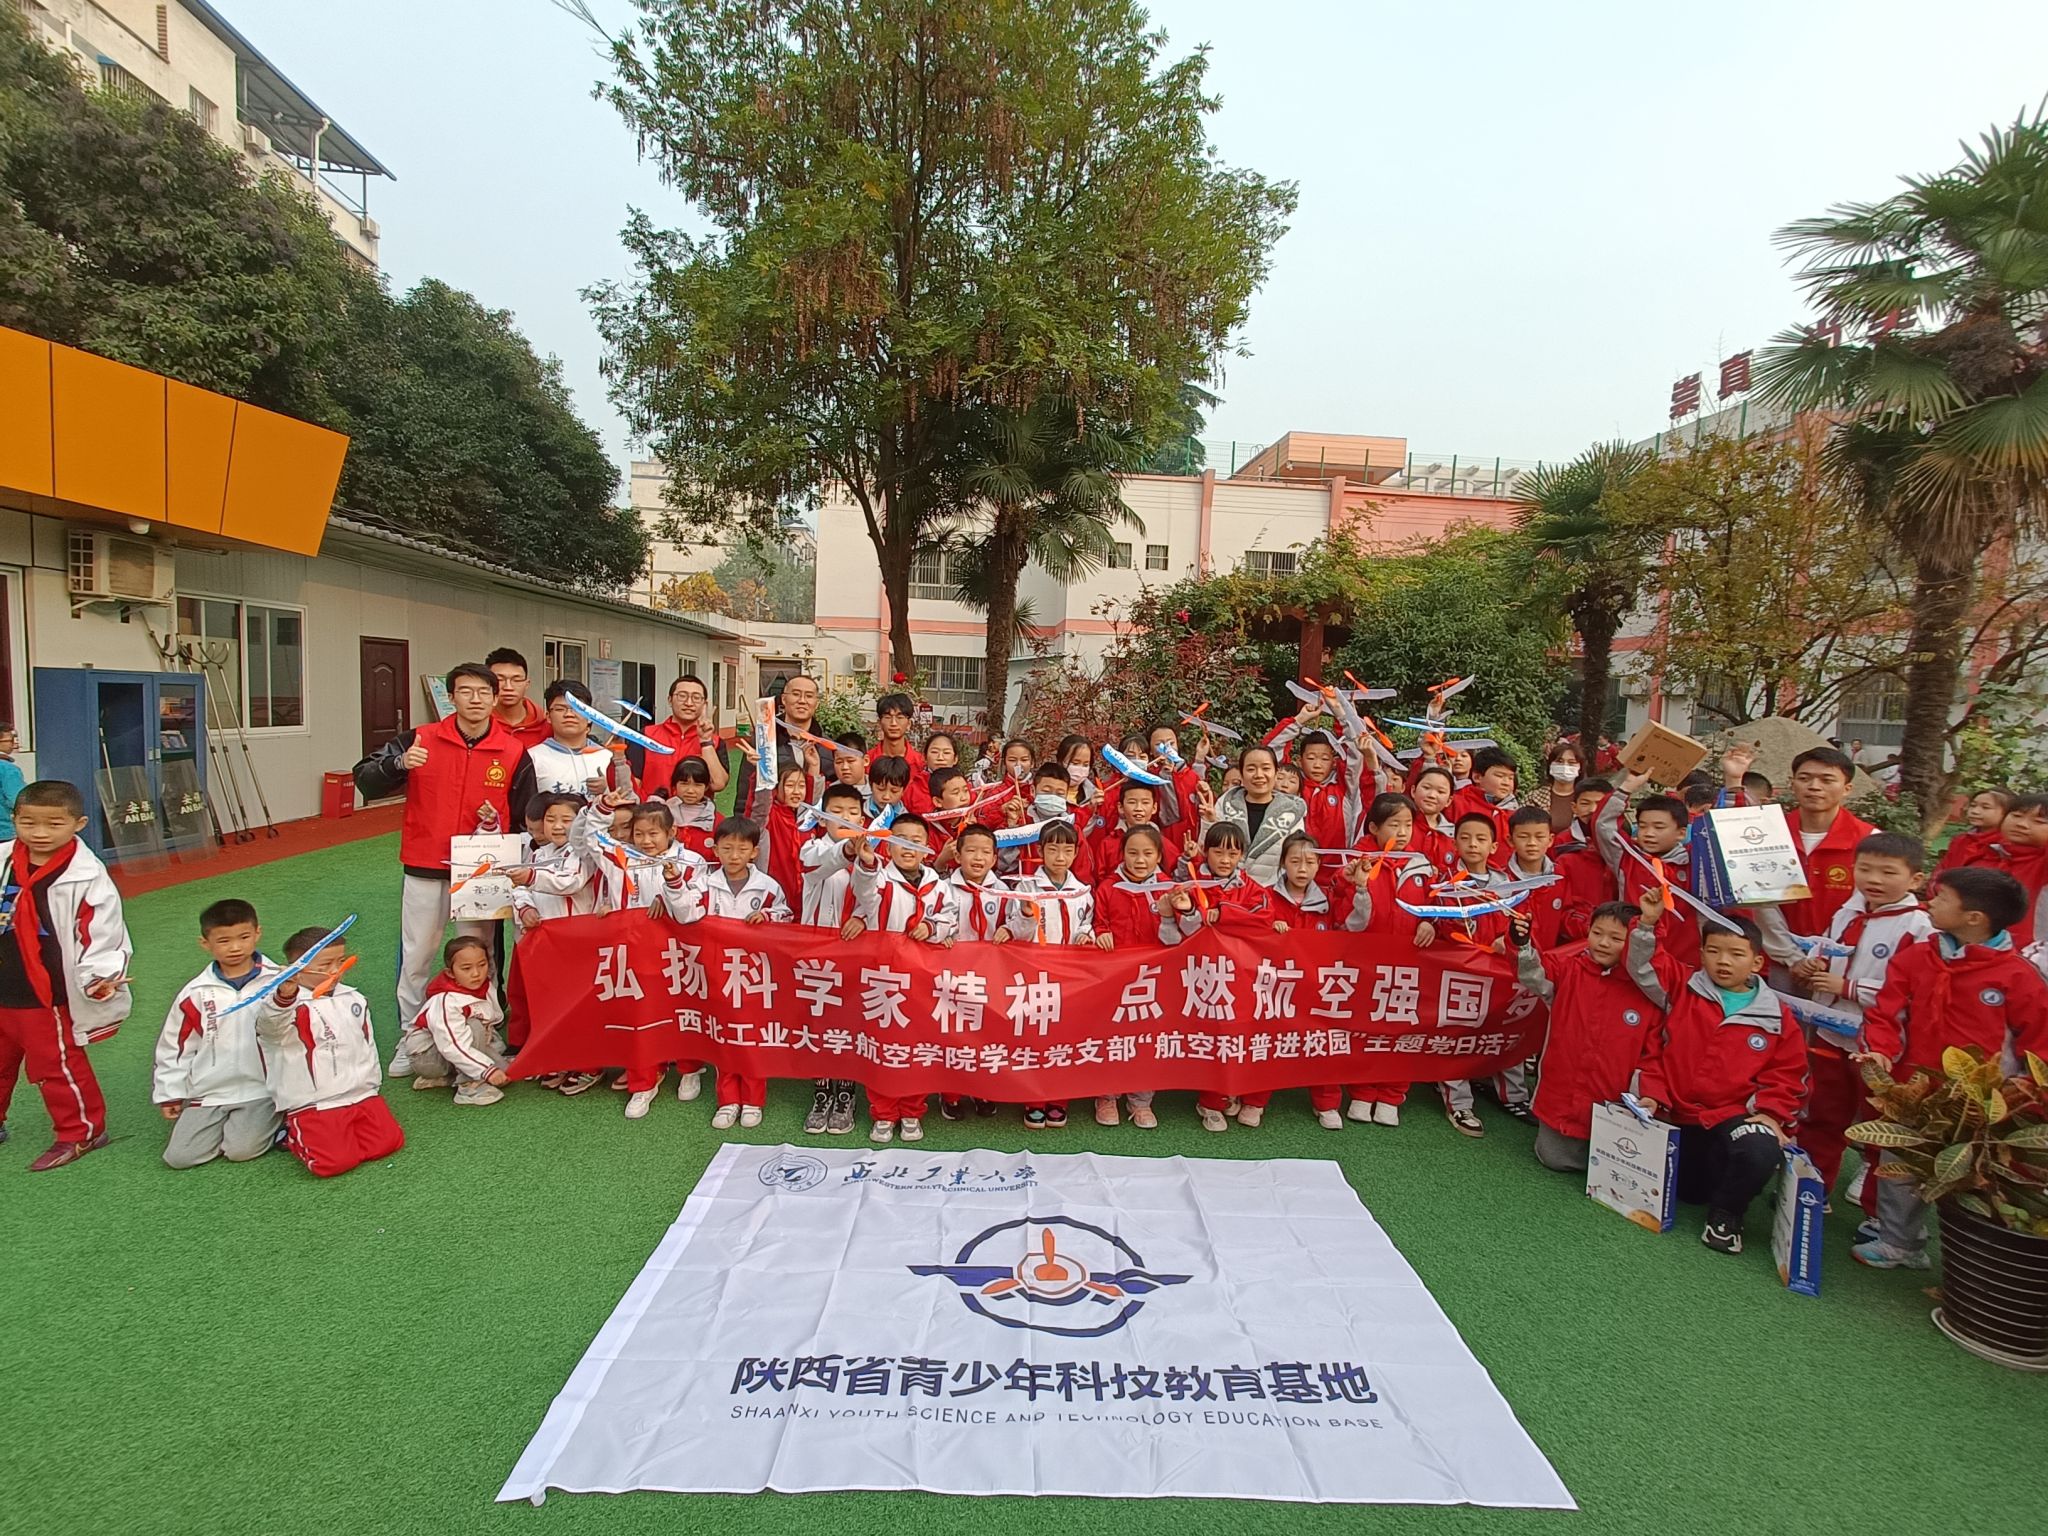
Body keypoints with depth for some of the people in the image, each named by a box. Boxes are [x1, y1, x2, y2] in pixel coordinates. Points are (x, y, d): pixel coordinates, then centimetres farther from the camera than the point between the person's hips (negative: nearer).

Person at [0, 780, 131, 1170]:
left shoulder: (87, 878, -19)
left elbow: (101, 932, -18)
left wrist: (99, 977, -30)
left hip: (49, 996, -6)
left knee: (56, 1064, 5)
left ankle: (80, 1131, 22)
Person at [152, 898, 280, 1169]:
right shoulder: (195, 994, 0)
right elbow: (175, 1047, 10)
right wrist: (170, 1094, 12)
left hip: (262, 1089, -3)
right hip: (209, 1092, 3)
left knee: (242, 1150, -18)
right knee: (180, 1156, -6)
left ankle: (275, 1119, 10)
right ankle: (226, 1124, 18)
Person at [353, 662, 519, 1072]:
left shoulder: (514, 751, -3)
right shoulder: (421, 739, -4)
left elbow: (524, 811, 6)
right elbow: (364, 780, -5)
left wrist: (498, 823, -13)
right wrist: (399, 763, -24)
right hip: (425, 868, 0)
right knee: (417, 957, 9)